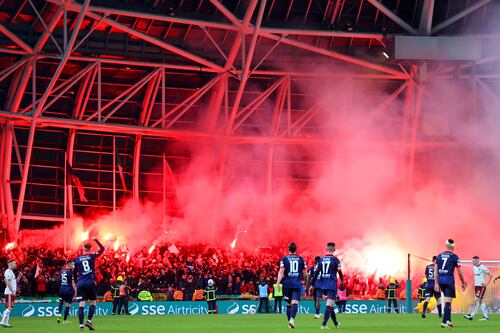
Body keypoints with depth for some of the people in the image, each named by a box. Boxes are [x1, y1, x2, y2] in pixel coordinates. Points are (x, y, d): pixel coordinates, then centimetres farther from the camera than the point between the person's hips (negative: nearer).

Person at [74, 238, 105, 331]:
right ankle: (89, 321, -7)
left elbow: (75, 273, 11)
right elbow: (102, 249, 15)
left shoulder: (77, 259, 7)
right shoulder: (92, 256, 3)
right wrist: (96, 240, 24)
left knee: (81, 304, -1)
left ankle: (81, 325, -10)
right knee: (93, 302, 11)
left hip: (80, 283, 1)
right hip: (90, 282, -1)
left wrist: (76, 284, 20)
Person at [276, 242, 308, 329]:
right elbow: (305, 274, 8)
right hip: (297, 284, -1)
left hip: (287, 284, 1)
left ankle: (290, 322, 18)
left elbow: (281, 272, -8)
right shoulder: (301, 259, 6)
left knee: (288, 304, 13)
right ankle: (292, 319, -32)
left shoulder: (284, 259, 2)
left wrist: (278, 283, -11)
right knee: (295, 303, -9)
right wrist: (306, 282, 24)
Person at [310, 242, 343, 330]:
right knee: (329, 305, -9)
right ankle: (324, 324, -21)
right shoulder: (335, 260, -7)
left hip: (323, 286, 5)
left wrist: (312, 284, 11)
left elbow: (316, 273, 5)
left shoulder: (321, 260, 6)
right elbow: (339, 272, 1)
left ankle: (336, 323, 28)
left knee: (330, 305, 18)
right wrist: (342, 281, 21)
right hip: (332, 285, -5)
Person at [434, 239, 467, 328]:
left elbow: (436, 271, 9)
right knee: (448, 301, -5)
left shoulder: (439, 256, 11)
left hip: (441, 280, 5)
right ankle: (444, 321, -16)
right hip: (449, 279, -5)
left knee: (447, 300, 20)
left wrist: (437, 283, 10)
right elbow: (459, 272, 0)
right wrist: (463, 283, 11)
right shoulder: (454, 257, -2)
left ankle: (448, 320, 18)